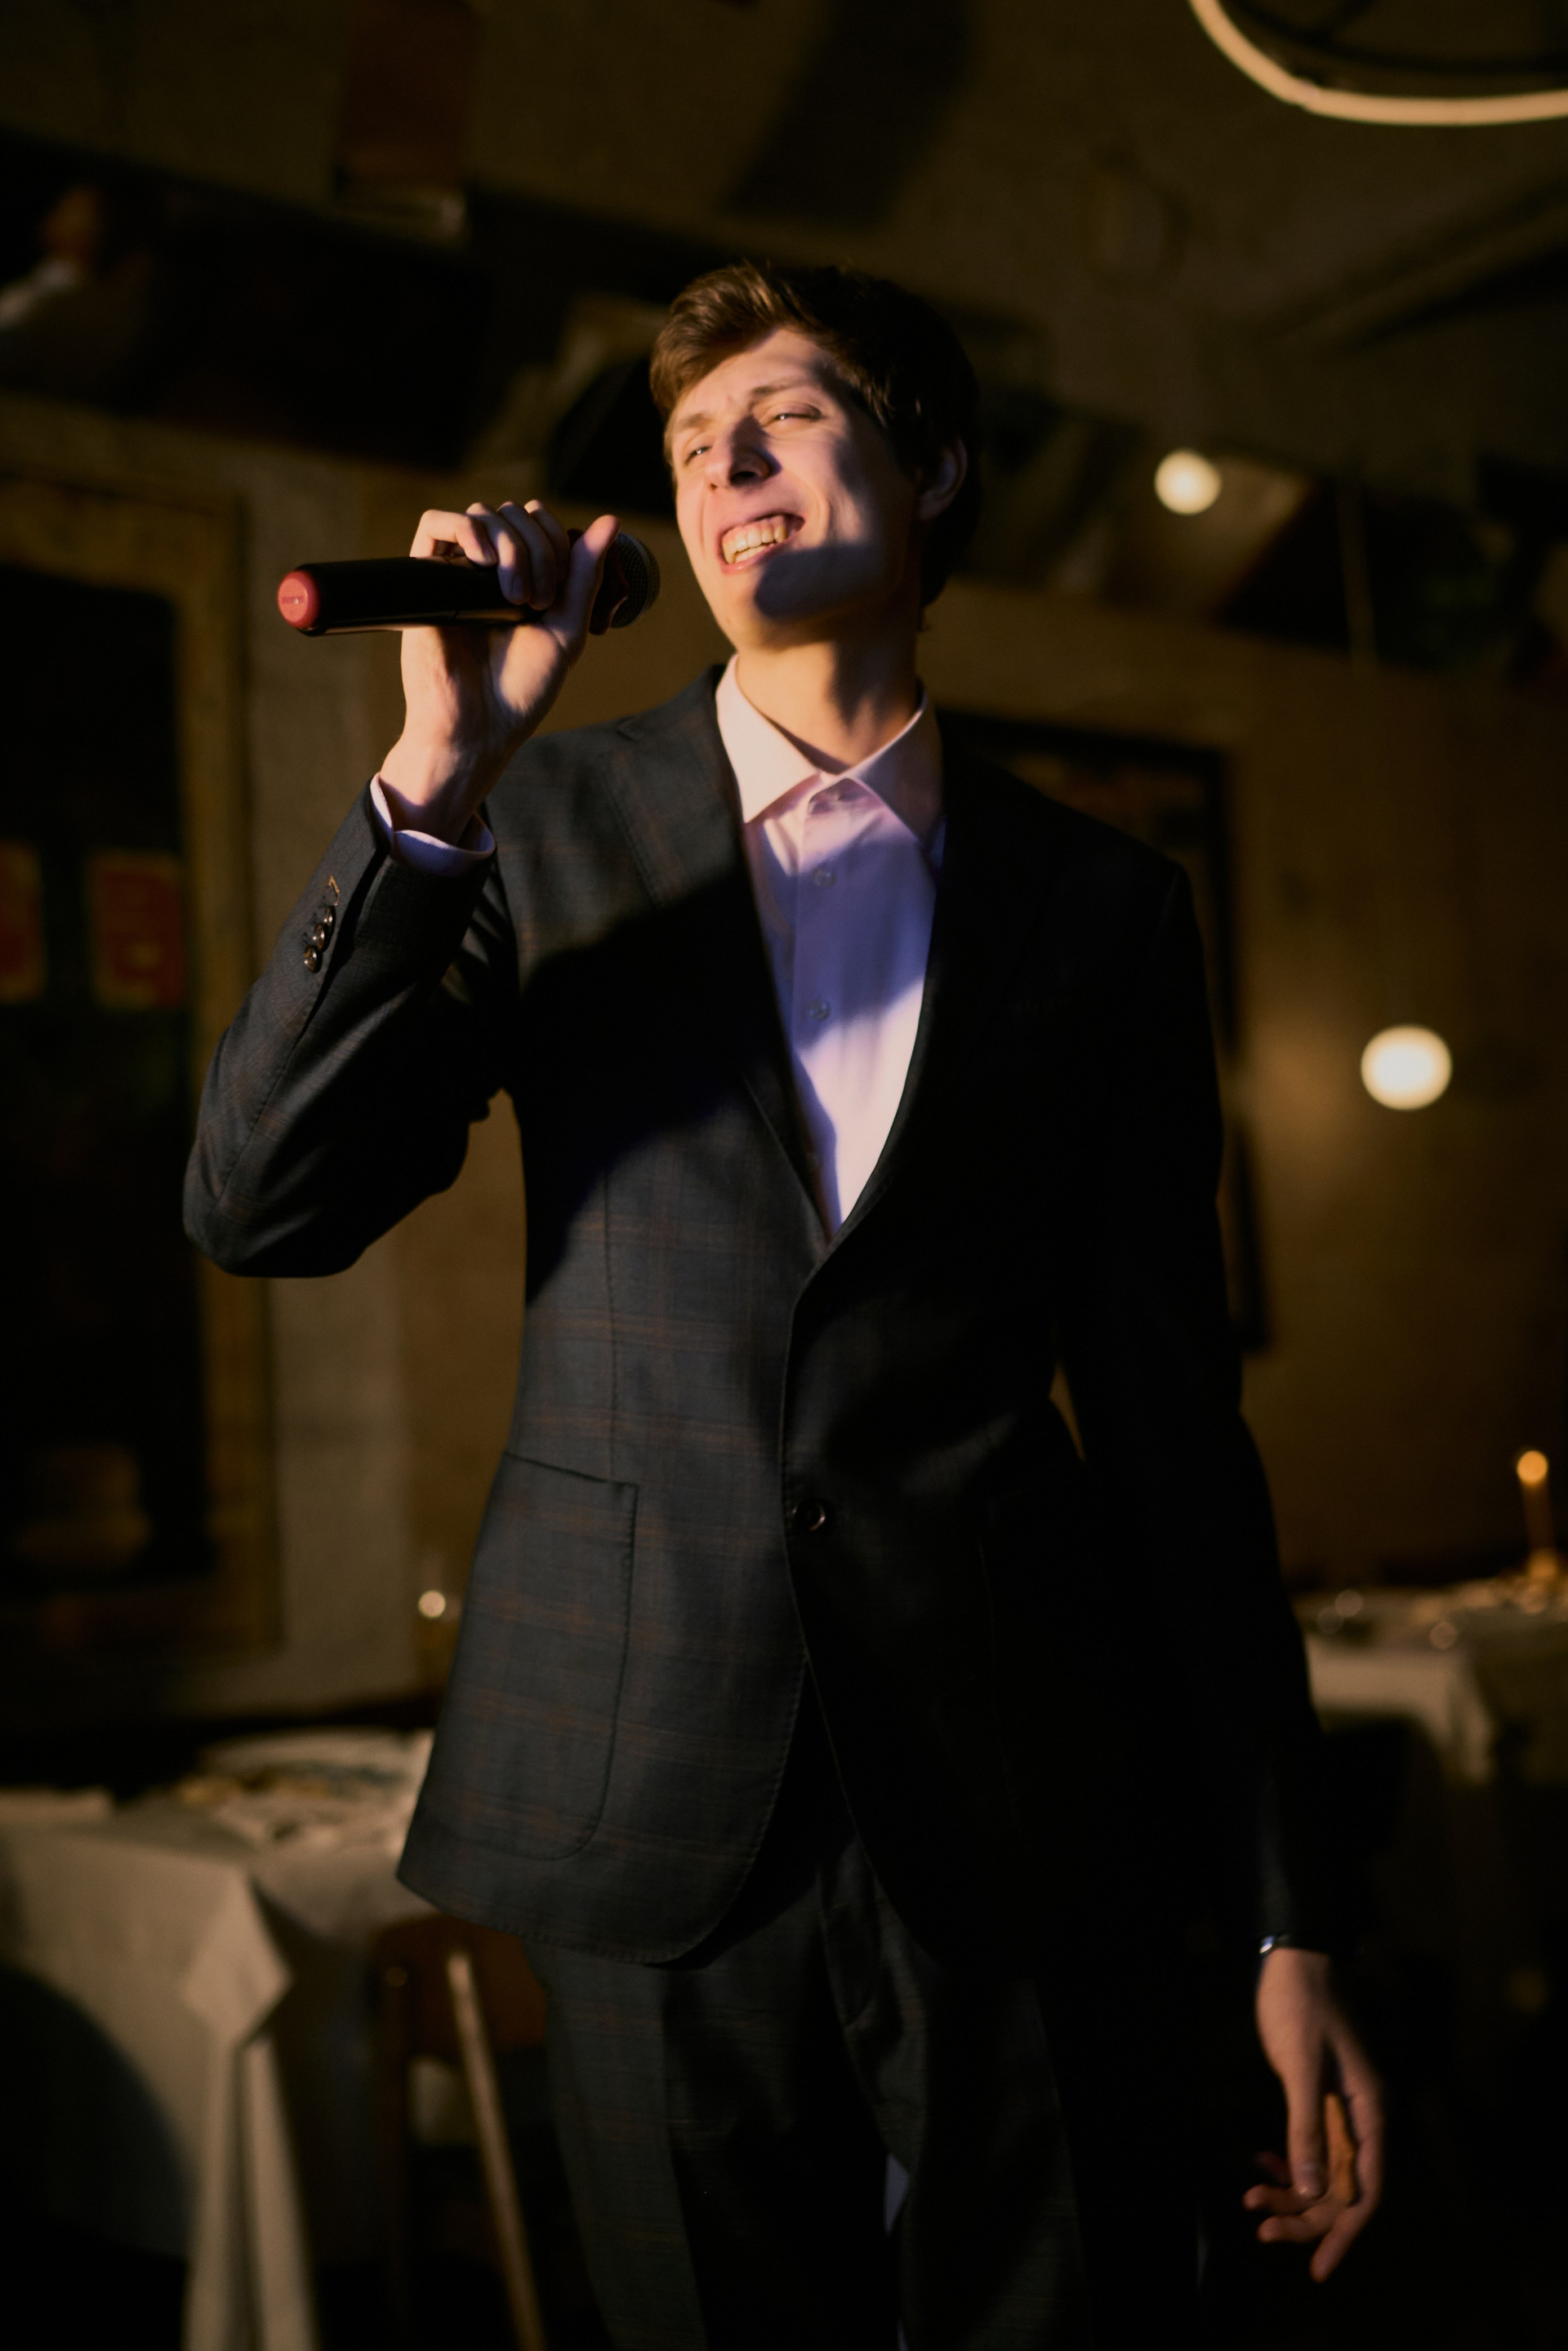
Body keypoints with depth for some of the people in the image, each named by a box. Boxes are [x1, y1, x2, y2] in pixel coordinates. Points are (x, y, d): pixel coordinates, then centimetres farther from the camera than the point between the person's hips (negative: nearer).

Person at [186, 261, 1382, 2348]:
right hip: (653, 1801, 0)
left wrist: (1285, 1926, 5)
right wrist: (435, 773, -16)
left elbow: (1175, 1415, 6)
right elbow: (262, 1208, -5)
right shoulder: (548, 828, 5)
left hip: (1032, 1823, 1)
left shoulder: (1102, 907, 6)